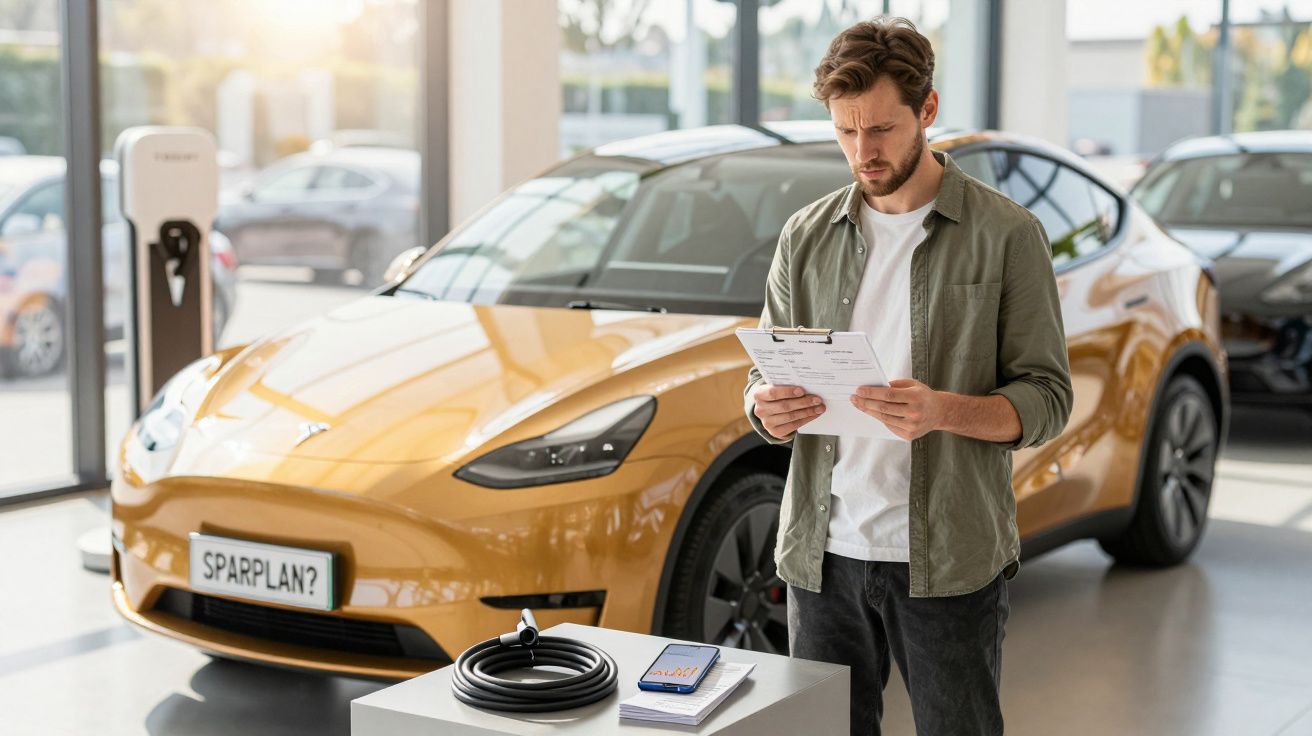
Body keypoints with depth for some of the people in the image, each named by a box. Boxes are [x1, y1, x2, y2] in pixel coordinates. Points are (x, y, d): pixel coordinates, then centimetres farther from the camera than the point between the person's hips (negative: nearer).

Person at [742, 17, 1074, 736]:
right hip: (824, 550, 3)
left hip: (949, 561, -3)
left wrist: (943, 411, -24)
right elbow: (765, 374, 12)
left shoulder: (1006, 234, -3)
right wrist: (766, 408, -12)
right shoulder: (806, 236, 8)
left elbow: (1047, 398, -5)